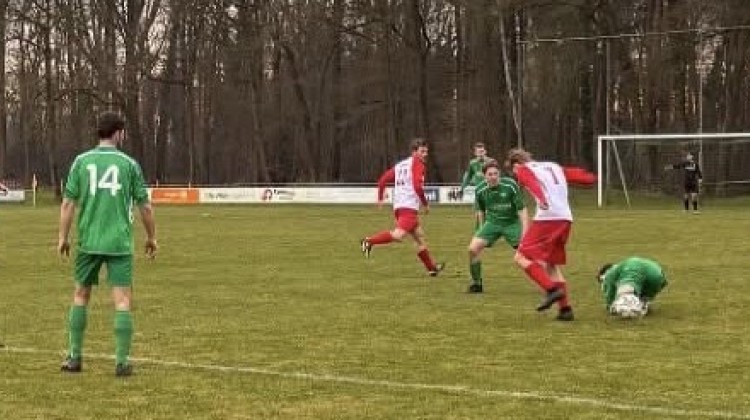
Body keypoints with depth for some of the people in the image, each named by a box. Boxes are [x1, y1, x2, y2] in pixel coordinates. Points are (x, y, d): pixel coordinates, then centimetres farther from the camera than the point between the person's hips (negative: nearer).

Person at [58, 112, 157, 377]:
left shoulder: (81, 161, 2)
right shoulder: (129, 164, 0)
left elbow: (68, 202, -1)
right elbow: (145, 206, 2)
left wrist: (63, 237, 6)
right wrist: (151, 238, 14)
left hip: (88, 242, 2)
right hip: (120, 243, -2)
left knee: (80, 295, 16)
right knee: (122, 300, 0)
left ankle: (75, 357, 19)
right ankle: (122, 362, -3)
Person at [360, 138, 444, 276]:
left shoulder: (400, 165, 22)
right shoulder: (418, 164, -1)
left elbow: (382, 180, 18)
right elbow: (417, 186, -15)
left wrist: (380, 198, 25)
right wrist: (425, 204, -4)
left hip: (398, 206, 9)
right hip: (409, 207, -9)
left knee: (419, 236, 18)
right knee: (398, 235, -23)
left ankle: (432, 267, 23)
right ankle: (370, 241, -31)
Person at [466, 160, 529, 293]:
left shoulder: (510, 185, -19)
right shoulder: (480, 189, -9)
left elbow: (521, 209, -16)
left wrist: (525, 231, -22)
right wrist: (482, 229, 13)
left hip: (512, 222, -2)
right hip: (492, 222, 3)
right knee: (473, 248, -14)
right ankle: (476, 283, 5)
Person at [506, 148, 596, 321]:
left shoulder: (524, 170, 7)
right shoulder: (554, 167, 25)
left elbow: (533, 183, -14)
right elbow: (575, 174, 28)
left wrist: (541, 199, -35)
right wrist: (591, 177, 50)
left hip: (547, 218, -7)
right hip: (566, 219, 7)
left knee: (521, 257, -1)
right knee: (552, 264, 18)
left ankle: (552, 289, -17)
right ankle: (565, 308, 11)